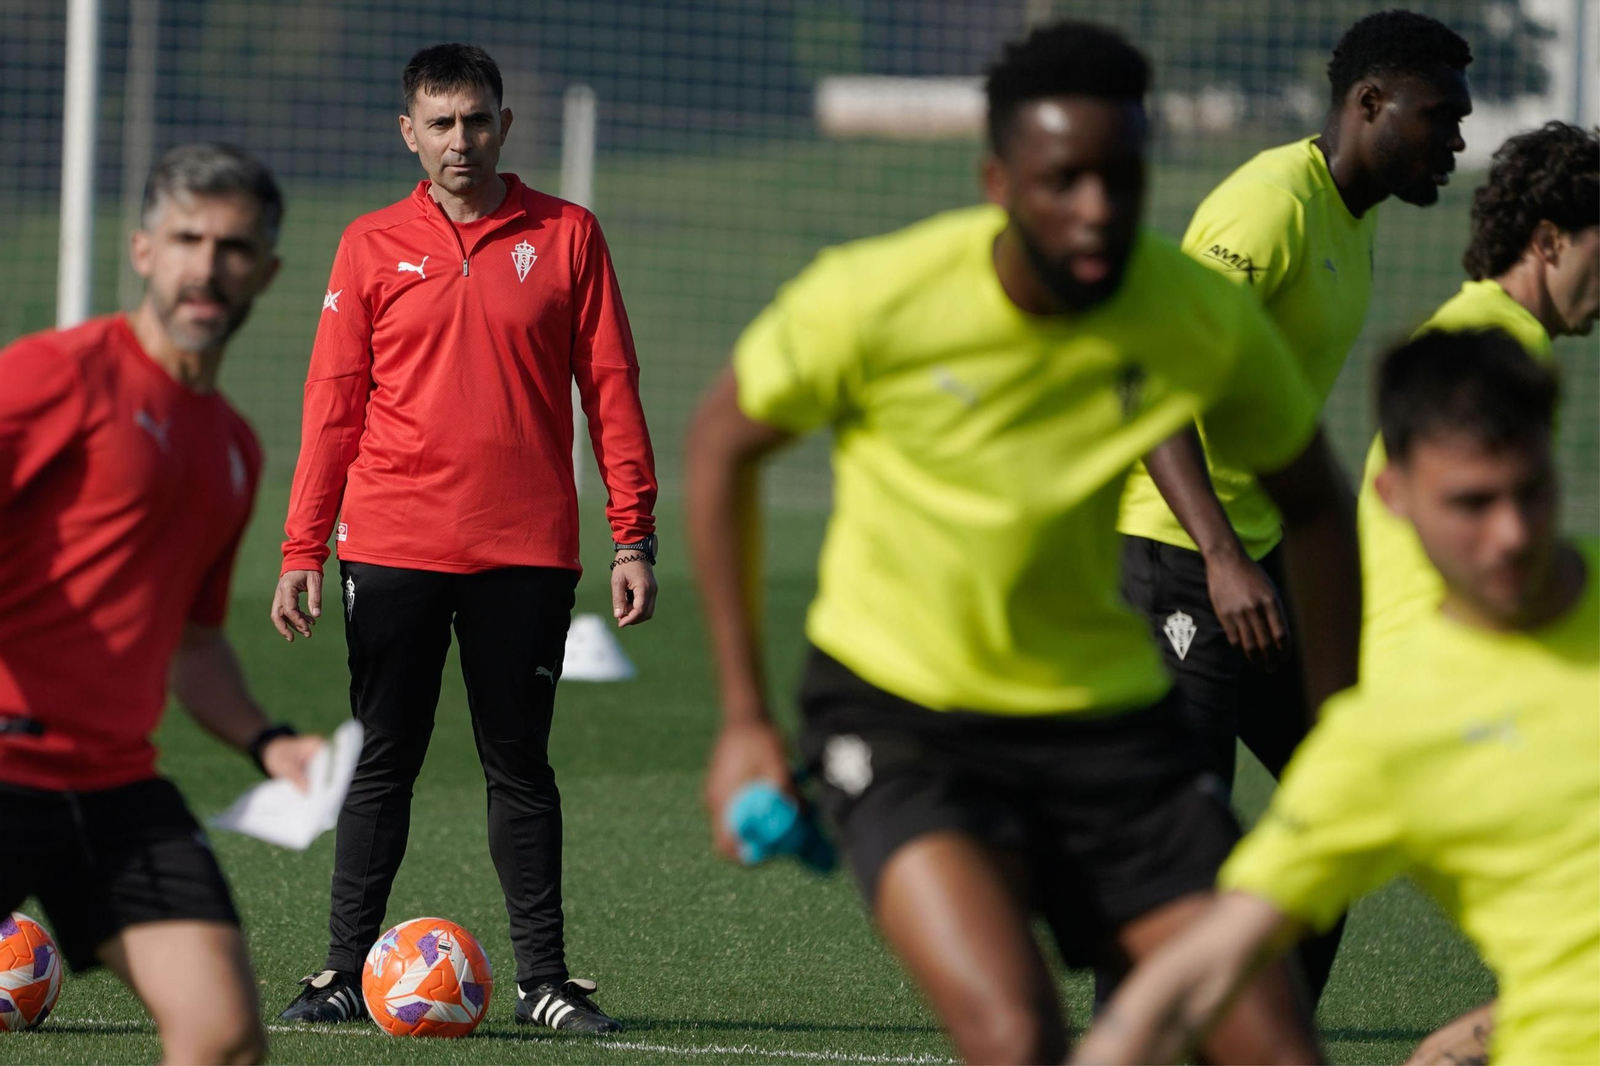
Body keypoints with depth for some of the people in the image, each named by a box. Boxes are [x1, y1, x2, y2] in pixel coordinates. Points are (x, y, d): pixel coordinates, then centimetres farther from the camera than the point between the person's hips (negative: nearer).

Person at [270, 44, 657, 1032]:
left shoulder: (567, 237, 5)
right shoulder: (372, 247, 6)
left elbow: (610, 386, 5)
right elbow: (334, 405, 6)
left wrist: (634, 537, -1)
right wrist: (303, 550, 1)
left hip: (526, 549, 0)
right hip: (394, 544, 0)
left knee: (520, 766, 4)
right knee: (383, 764, 2)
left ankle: (544, 979, 8)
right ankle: (346, 970, 6)